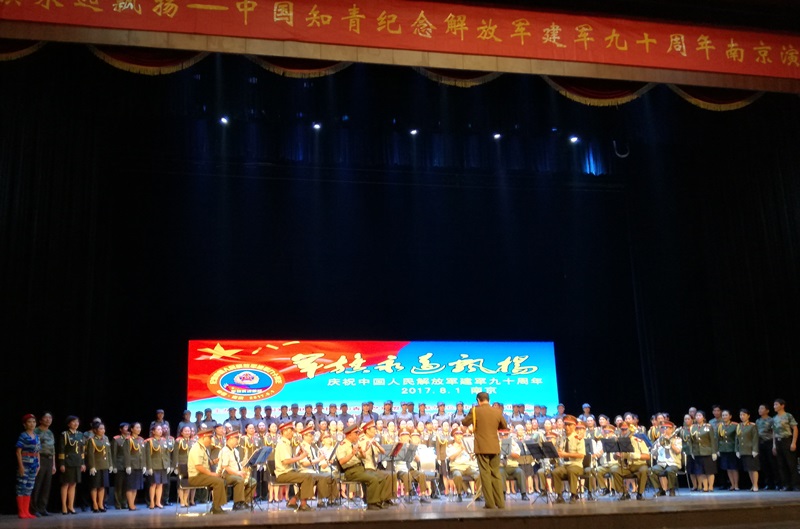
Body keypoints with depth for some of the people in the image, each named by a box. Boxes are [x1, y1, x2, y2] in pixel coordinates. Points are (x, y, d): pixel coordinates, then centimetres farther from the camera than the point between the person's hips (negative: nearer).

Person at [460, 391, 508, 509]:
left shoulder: (475, 411, -7)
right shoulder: (497, 412, 2)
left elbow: (464, 422, 4)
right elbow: (505, 426, 15)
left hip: (481, 448, -3)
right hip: (495, 447, 3)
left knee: (485, 475, 0)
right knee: (496, 474, 10)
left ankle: (490, 504, -2)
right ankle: (500, 503, 10)